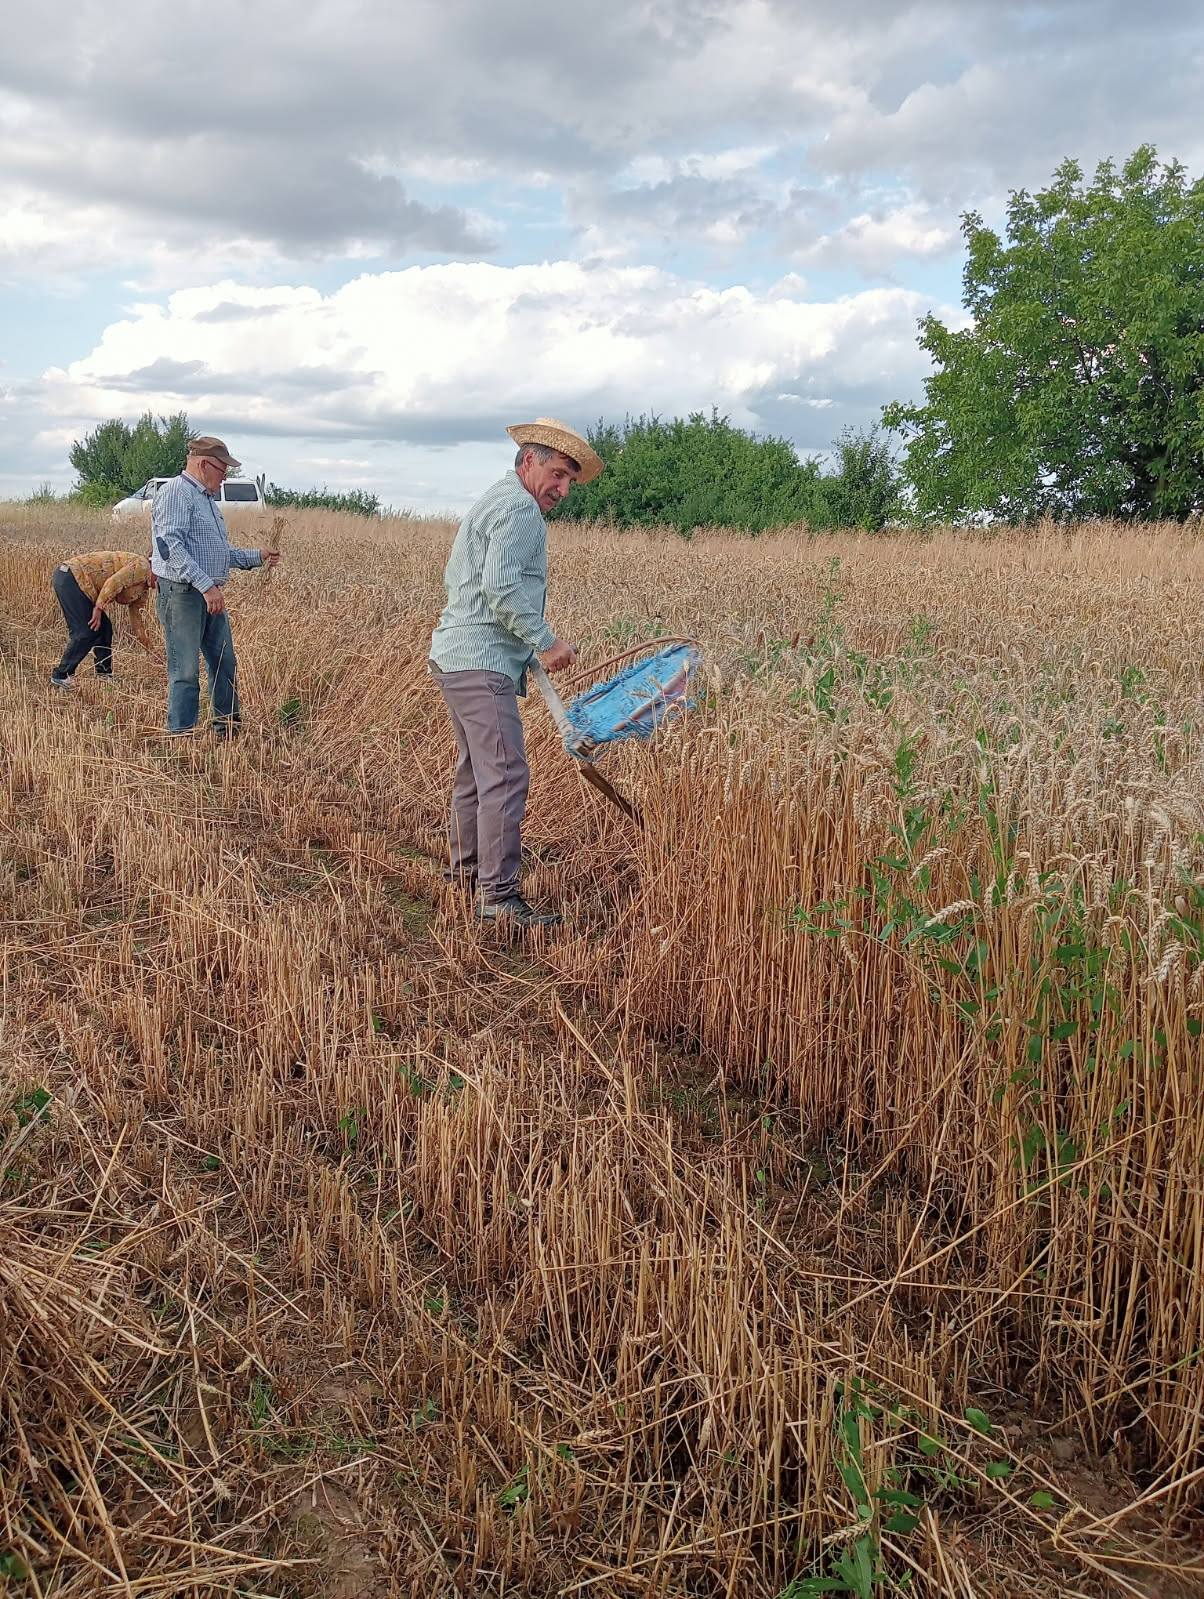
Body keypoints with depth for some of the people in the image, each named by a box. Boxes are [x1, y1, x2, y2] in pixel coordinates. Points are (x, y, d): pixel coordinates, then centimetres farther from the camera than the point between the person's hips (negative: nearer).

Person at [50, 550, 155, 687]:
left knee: (104, 628, 11)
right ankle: (60, 675, -4)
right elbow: (113, 583, -22)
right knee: (86, 632, -10)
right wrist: (98, 608, -21)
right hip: (70, 578, -10)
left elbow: (138, 621, 24)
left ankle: (104, 674, 19)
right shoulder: (141, 565, -9)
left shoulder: (142, 588, 20)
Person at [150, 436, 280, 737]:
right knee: (185, 672, -5)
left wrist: (257, 557, 20)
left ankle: (229, 731, 26)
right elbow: (169, 545, -24)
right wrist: (206, 584, -29)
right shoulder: (176, 492, -11)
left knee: (225, 664, 14)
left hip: (210, 595, 10)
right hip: (182, 593, -10)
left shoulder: (207, 498, 20)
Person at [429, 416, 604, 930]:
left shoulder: (492, 502, 23)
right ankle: (496, 895, -13)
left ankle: (466, 873, 28)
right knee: (505, 774, -13)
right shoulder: (520, 508, -10)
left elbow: (455, 577, 26)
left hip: (457, 655, 11)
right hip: (482, 663, -11)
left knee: (476, 770, 18)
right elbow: (501, 586, -22)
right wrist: (545, 642, -17)